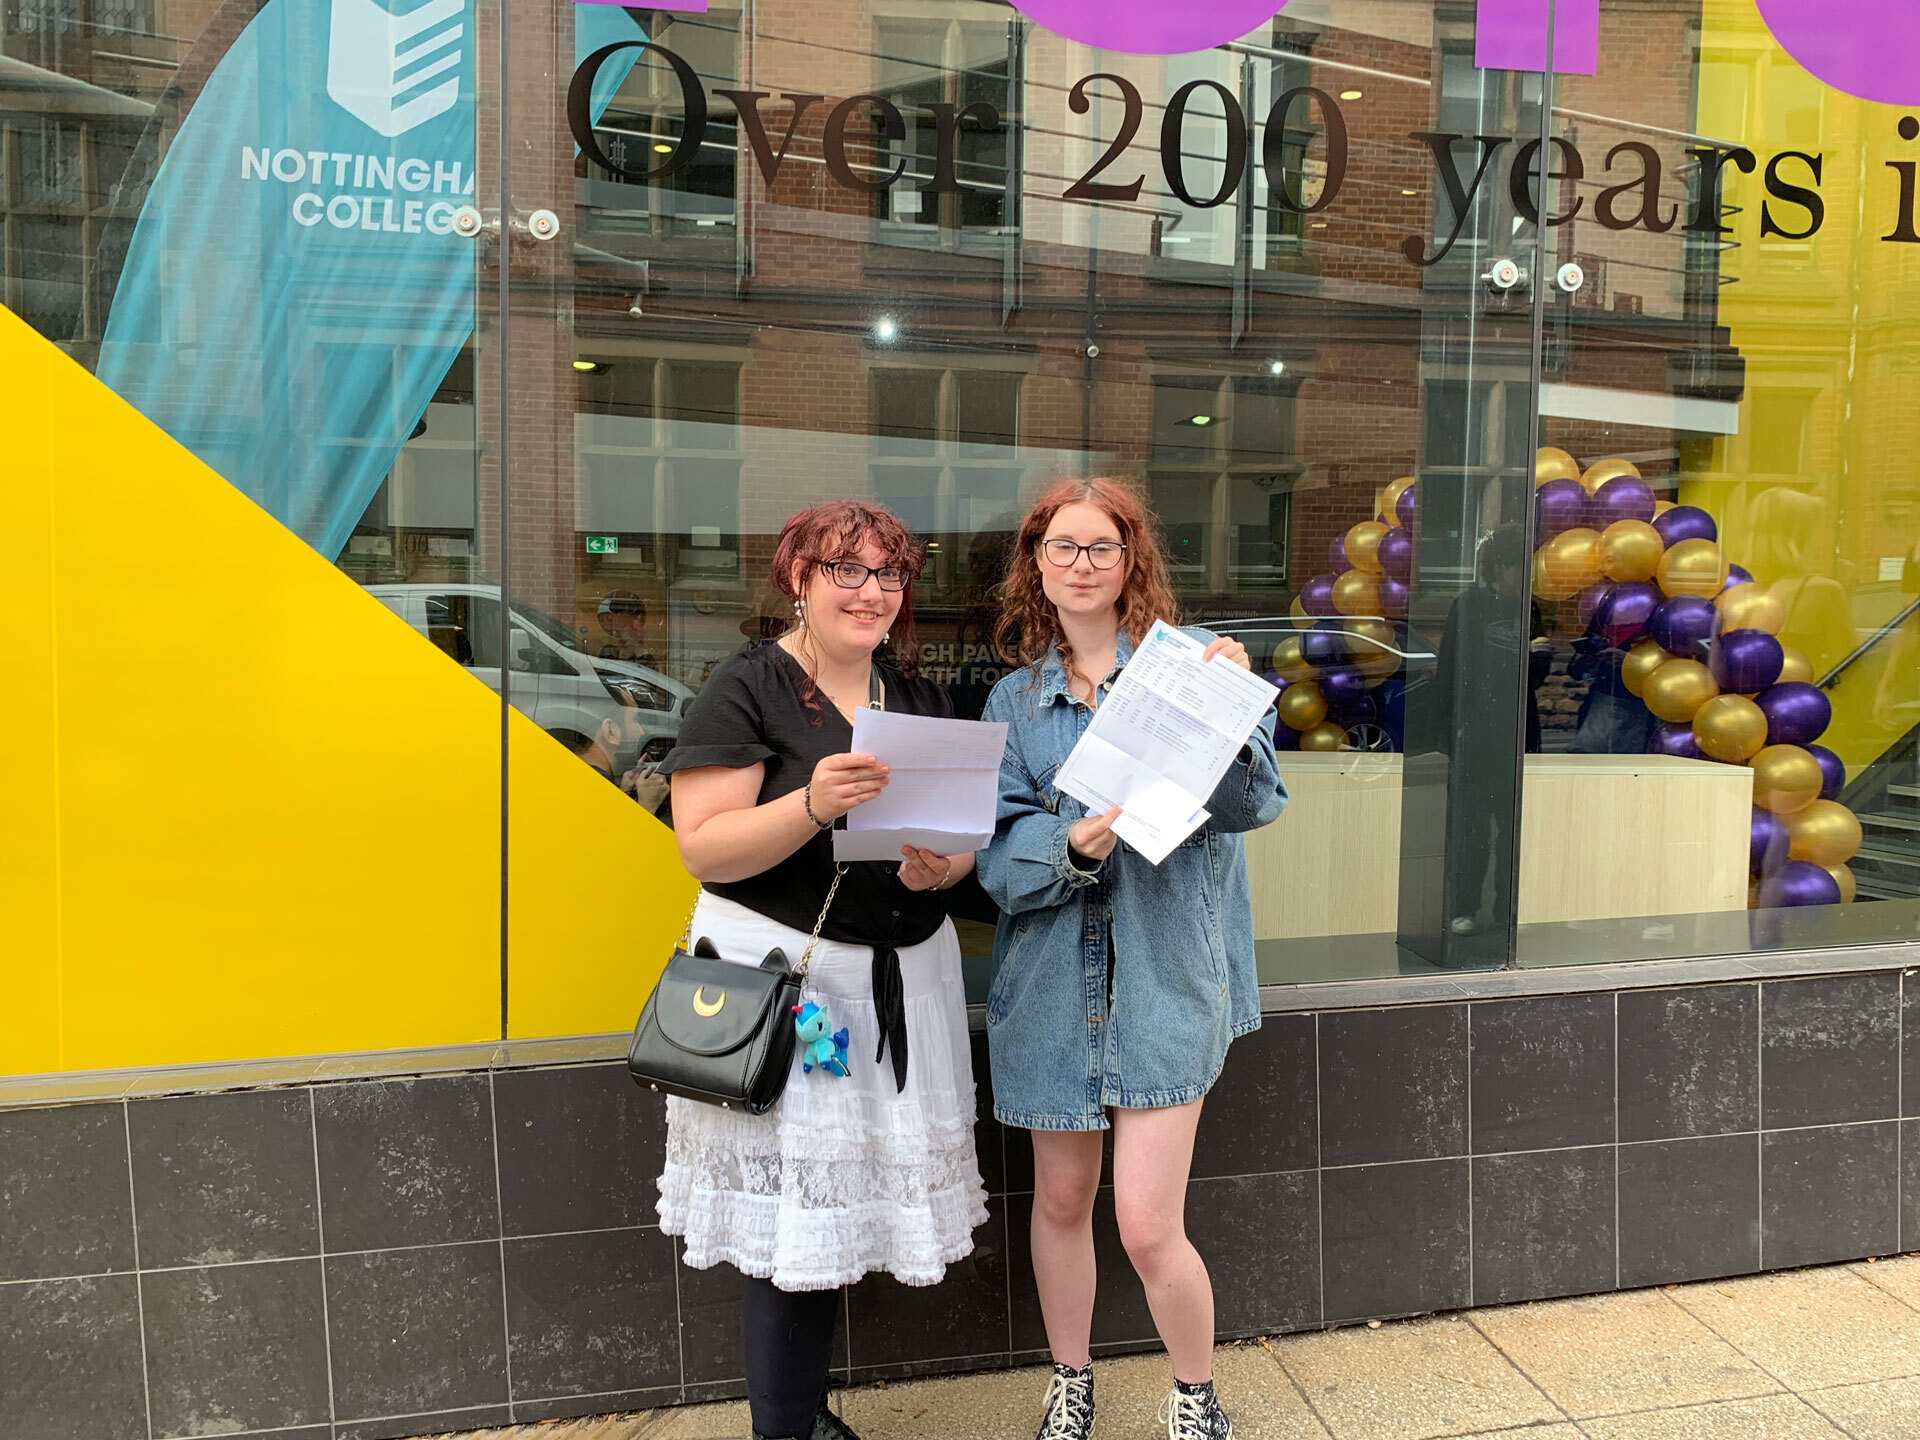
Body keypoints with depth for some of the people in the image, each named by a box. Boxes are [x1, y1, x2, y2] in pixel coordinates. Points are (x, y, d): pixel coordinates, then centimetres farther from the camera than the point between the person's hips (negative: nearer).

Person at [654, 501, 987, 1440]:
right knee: (793, 1219, -3)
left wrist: (941, 865, -8)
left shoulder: (917, 698, 12)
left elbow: (963, 835, 14)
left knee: (839, 1210, 13)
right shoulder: (748, 686, -7)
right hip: (782, 970, -6)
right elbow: (702, 846, -14)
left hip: (903, 974, 6)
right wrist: (815, 806, -28)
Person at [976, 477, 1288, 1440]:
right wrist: (1071, 845, -20)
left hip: (1164, 971, -3)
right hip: (1053, 972, 3)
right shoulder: (1016, 699, 7)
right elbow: (998, 853, 0)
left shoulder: (1186, 665, -1)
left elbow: (1252, 802, -10)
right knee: (1060, 1200, 16)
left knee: (1149, 1226, -4)